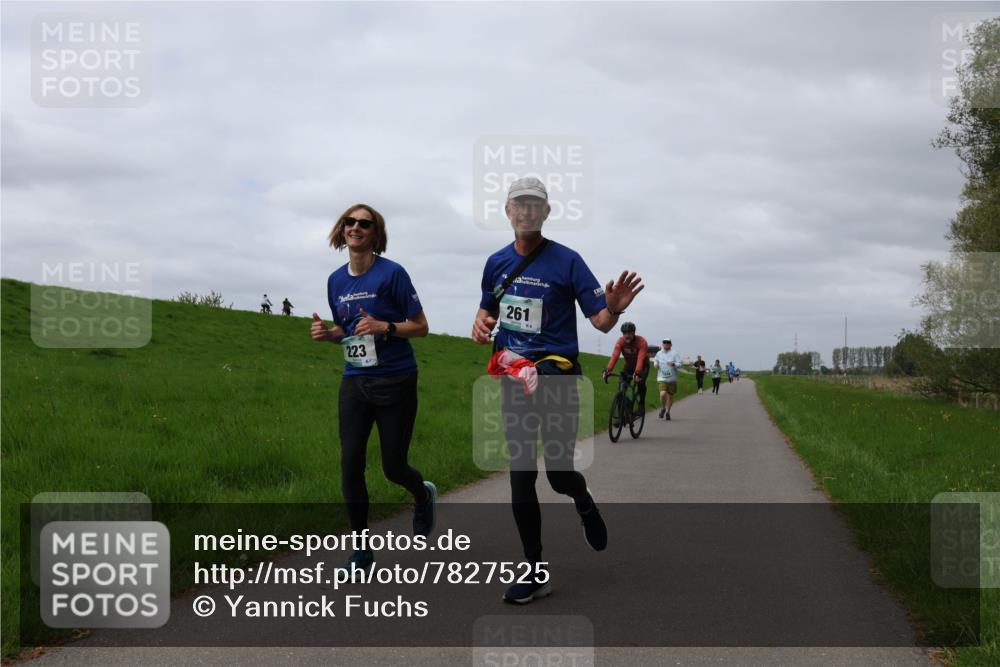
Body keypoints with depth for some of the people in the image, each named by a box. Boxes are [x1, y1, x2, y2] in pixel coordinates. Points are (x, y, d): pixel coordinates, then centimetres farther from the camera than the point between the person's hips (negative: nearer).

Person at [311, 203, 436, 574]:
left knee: (393, 467, 4)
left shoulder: (391, 273, -10)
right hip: (355, 382, 5)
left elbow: (420, 327, -6)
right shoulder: (336, 280, 7)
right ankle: (362, 549, 11)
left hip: (396, 382, -5)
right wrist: (327, 333, -2)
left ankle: (424, 495, 40)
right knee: (350, 465, -3)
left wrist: (384, 327, -22)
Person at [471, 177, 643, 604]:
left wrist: (613, 309, -32)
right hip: (512, 374, 4)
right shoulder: (497, 262, 8)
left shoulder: (567, 261, -6)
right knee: (520, 477, 3)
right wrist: (480, 325, 2)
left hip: (555, 372, -4)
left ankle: (584, 502, 25)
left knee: (558, 472, -12)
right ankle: (537, 572, 11)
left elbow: (601, 322, -9)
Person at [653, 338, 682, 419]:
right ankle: (663, 408, 7)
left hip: (672, 378, 0)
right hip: (662, 378, 0)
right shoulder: (659, 353, 6)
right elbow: (655, 361, 22)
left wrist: (673, 364, -27)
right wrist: (656, 364, -1)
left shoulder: (674, 353, -2)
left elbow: (679, 364, -7)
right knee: (663, 394, -20)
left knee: (670, 396, 10)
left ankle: (667, 412, 30)